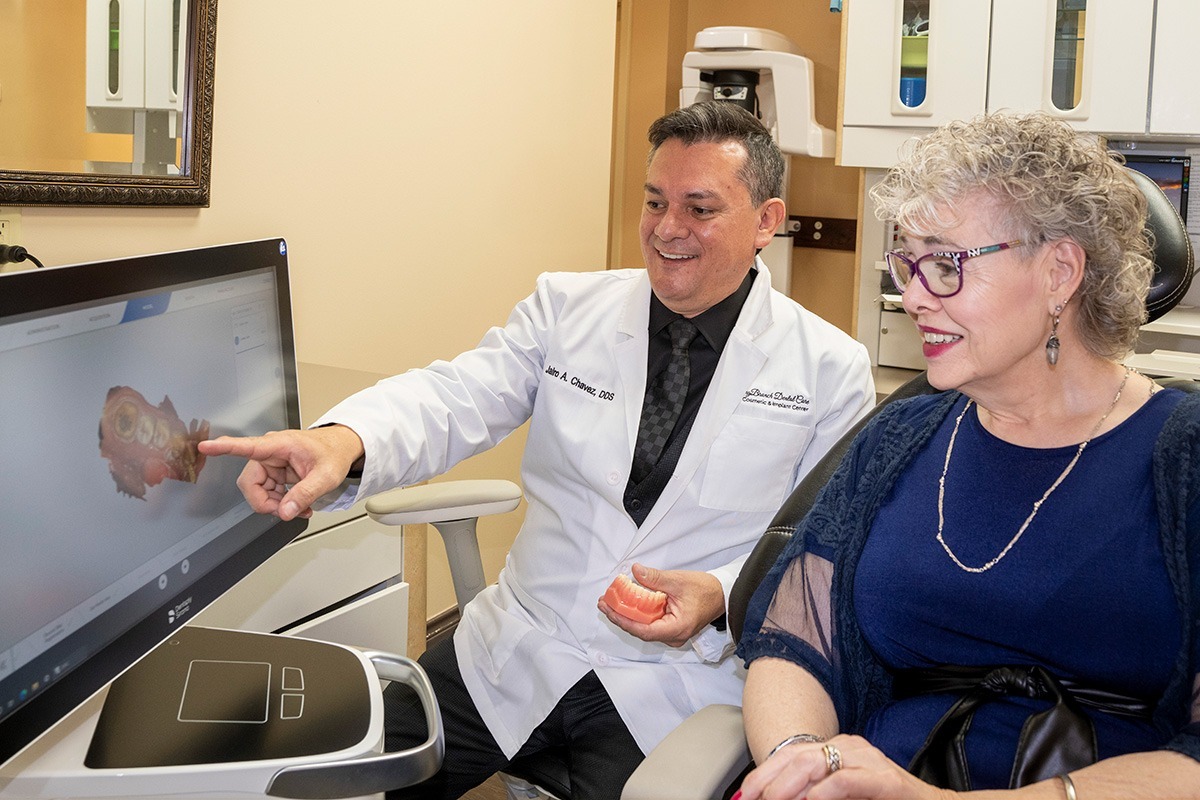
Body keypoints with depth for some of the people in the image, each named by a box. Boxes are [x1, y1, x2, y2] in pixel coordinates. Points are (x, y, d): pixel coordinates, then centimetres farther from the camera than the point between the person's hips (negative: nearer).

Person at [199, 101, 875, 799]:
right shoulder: (567, 307, 5)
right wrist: (341, 442, -31)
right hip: (516, 653, 2)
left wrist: (722, 596, -20)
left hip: (679, 678, -2)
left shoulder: (831, 369, -1)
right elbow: (455, 400, -9)